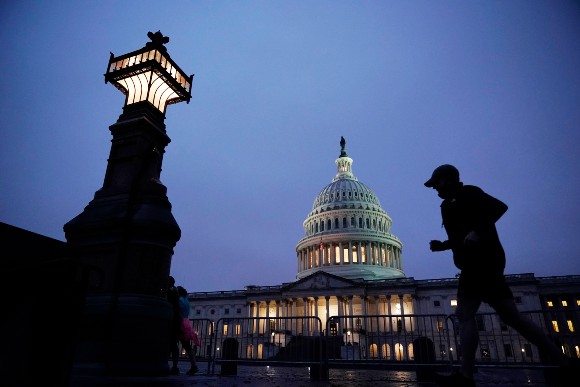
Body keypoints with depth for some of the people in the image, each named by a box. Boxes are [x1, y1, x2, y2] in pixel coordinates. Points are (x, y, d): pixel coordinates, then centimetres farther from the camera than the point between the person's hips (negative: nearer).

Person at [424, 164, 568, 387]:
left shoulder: (467, 193, 1)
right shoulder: (449, 206, 25)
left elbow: (499, 207, -13)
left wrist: (477, 231, -26)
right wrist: (442, 245, 12)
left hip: (481, 260, -10)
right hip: (477, 262, 10)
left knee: (465, 314, -14)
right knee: (512, 316, 5)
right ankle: (563, 363, 7)